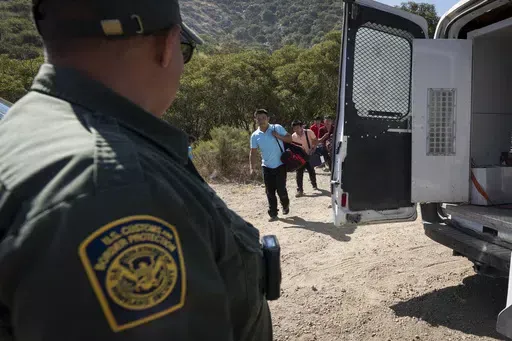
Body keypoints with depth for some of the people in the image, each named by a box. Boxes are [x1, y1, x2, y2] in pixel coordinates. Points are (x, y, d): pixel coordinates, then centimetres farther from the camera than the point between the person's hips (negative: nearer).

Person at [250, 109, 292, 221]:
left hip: (280, 165, -3)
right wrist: (252, 167, -7)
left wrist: (278, 136, -17)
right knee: (270, 192, 5)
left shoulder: (277, 128, -7)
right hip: (266, 167, 3)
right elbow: (253, 153, 1)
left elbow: (290, 138, -1)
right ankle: (273, 213, 17)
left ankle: (285, 205, 29)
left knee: (281, 189, -3)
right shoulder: (255, 135, -1)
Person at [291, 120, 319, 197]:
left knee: (311, 171, 9)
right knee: (299, 173, -4)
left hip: (309, 155, -1)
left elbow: (316, 141, -6)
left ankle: (314, 185, 35)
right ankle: (300, 190, 2)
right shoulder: (293, 136, -9)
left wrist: (313, 148, -20)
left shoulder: (309, 132, -15)